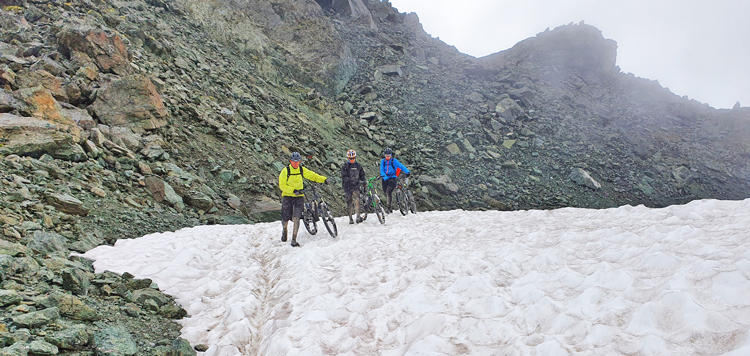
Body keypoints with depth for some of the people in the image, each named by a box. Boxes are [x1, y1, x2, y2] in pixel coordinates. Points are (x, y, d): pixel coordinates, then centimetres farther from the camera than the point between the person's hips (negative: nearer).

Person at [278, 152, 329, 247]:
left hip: (299, 197, 2)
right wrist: (293, 190, -24)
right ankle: (284, 230, 41)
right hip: (287, 196, -1)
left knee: (296, 218, -14)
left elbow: (312, 175, 5)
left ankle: (294, 241, -9)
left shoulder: (302, 170, 4)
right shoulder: (285, 171, -7)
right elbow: (282, 185, -12)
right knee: (285, 218, 3)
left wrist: (324, 179, -11)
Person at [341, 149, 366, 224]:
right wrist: (350, 181, -28)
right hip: (348, 186, -2)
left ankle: (358, 216, -22)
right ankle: (350, 218, 11)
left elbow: (362, 175, 17)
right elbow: (344, 177, -12)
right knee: (349, 202, 1)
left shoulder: (358, 165, 11)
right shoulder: (345, 166, -2)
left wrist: (364, 181, -1)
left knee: (356, 200, -17)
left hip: (356, 185, 2)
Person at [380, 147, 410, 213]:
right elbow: (382, 170, -2)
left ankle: (388, 207, -21)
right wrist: (385, 177, -20)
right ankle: (389, 209, 16)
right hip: (385, 179, 4)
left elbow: (401, 166, -11)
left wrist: (407, 172, -28)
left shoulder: (394, 161, 0)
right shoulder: (383, 161, 8)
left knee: (388, 192, -21)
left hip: (392, 178, -4)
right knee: (386, 193, 3)